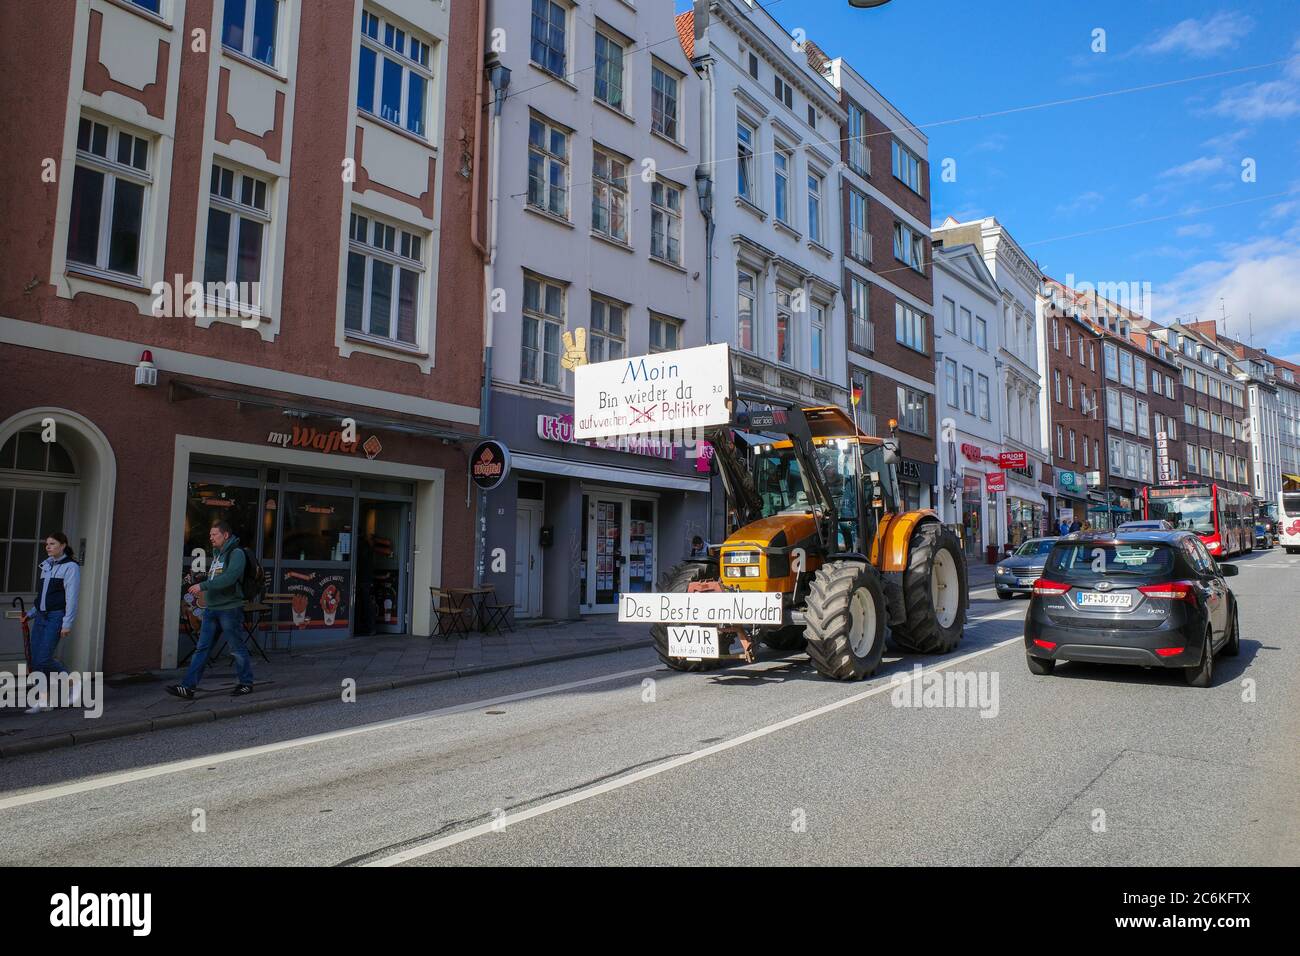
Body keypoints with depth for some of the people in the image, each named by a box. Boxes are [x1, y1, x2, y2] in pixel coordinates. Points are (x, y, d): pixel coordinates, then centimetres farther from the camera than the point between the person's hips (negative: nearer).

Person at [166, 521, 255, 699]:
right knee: (202, 648, 4)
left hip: (230, 609, -8)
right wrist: (202, 588, 7)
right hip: (211, 609, 8)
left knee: (238, 649, 2)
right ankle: (188, 686, 3)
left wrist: (203, 586, -24)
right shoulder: (216, 554, 18)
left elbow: (229, 578, -24)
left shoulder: (236, 553, -10)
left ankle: (246, 683, 15)